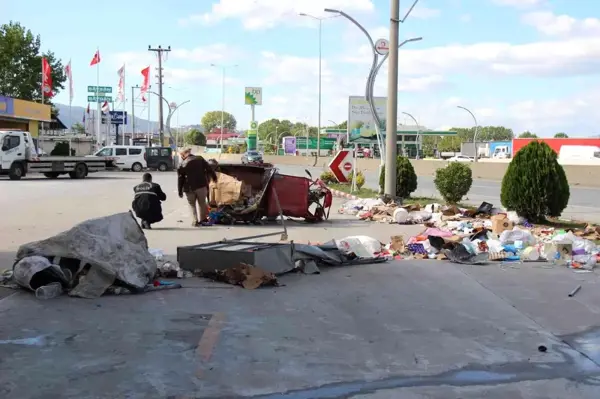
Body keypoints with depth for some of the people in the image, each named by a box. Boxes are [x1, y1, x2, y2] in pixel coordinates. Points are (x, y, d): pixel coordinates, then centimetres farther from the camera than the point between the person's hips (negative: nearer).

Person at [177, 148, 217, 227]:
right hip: (201, 185, 1)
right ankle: (203, 219, 17)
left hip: (190, 188, -1)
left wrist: (180, 191, 6)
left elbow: (180, 179, 0)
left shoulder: (182, 164, -1)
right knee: (202, 203, 16)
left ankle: (195, 221, 2)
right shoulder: (200, 159, 3)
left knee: (192, 205, 12)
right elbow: (209, 168, 3)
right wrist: (214, 176, 15)